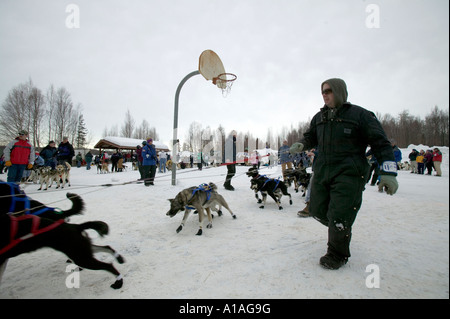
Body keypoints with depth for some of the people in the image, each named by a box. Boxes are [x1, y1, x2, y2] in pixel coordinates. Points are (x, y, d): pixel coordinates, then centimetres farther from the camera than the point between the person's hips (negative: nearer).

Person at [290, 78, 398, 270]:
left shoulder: (359, 115, -3)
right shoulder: (319, 117, 14)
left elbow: (381, 144, -4)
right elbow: (311, 137, 27)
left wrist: (388, 173, -13)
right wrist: (301, 145, 2)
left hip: (348, 174, -6)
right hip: (321, 172, 6)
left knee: (339, 216, -7)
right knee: (317, 210, 10)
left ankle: (338, 255, 17)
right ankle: (341, 231, 41)